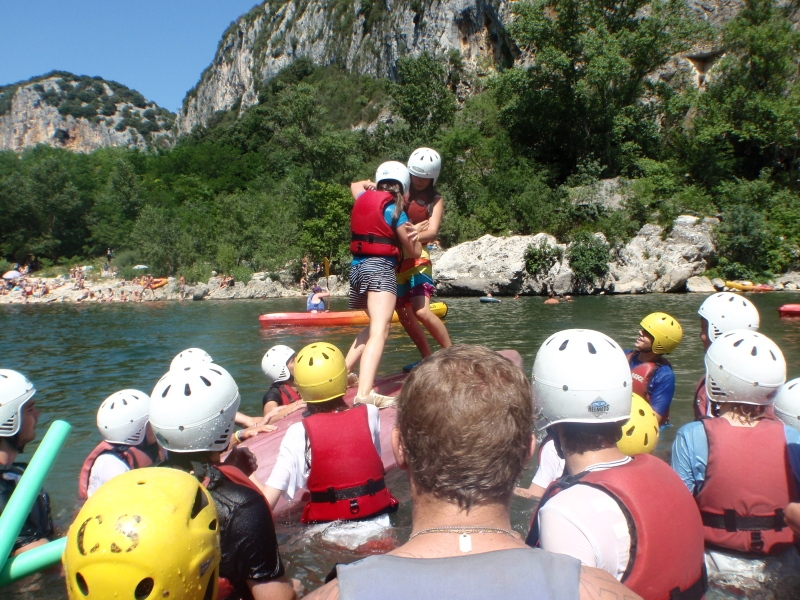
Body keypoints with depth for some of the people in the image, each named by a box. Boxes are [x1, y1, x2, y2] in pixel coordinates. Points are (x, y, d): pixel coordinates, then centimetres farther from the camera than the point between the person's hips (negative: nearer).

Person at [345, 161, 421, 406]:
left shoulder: (363, 198, 13)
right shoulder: (394, 209, -4)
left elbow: (355, 185, 41)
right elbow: (414, 252, 3)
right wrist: (413, 233, 21)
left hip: (357, 267, 8)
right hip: (380, 269, -8)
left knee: (375, 325, 27)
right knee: (380, 331, -21)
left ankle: (343, 371, 27)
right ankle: (364, 393, -37)